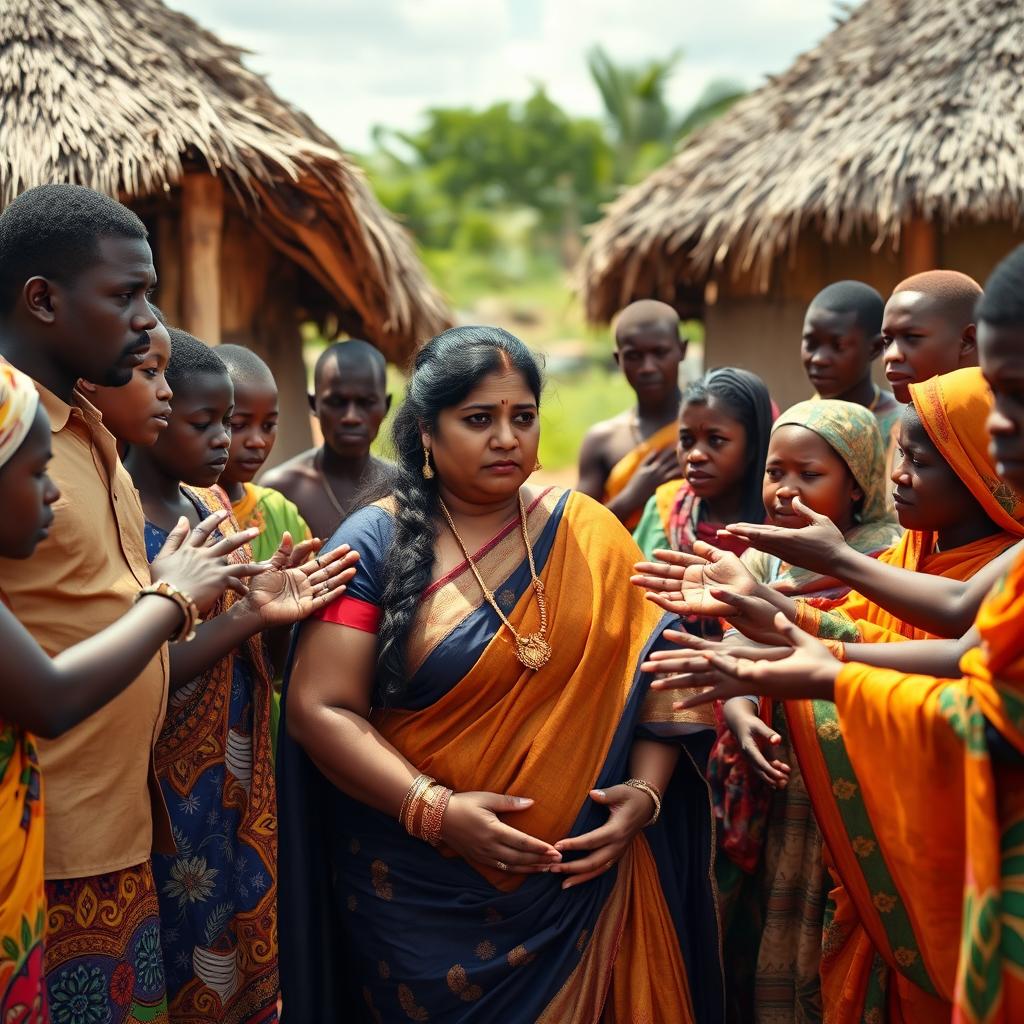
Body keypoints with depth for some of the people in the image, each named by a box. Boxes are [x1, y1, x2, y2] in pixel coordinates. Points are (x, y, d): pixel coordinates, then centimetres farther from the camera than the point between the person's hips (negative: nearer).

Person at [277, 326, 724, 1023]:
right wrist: (434, 809, -21)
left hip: (576, 879, 2)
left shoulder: (589, 533, 0)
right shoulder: (376, 543, -7)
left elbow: (652, 673, 2)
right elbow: (320, 709, -12)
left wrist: (644, 794, -13)